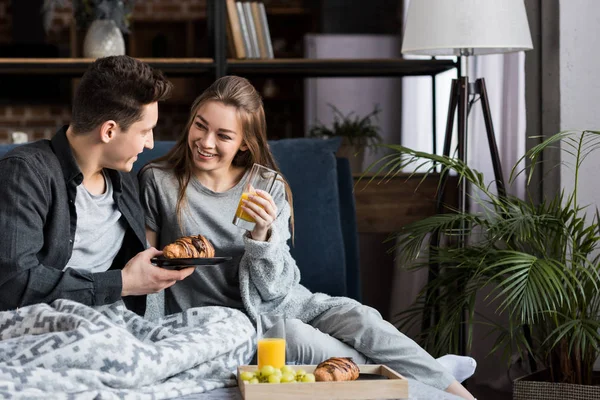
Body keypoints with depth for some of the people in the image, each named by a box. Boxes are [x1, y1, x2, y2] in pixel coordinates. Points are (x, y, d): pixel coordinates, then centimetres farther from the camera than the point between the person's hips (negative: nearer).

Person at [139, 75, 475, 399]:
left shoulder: (268, 191, -1)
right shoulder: (158, 182, -7)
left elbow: (273, 288, -4)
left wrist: (262, 235, -21)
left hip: (277, 303, 3)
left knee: (356, 317, -22)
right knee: (293, 335, -29)